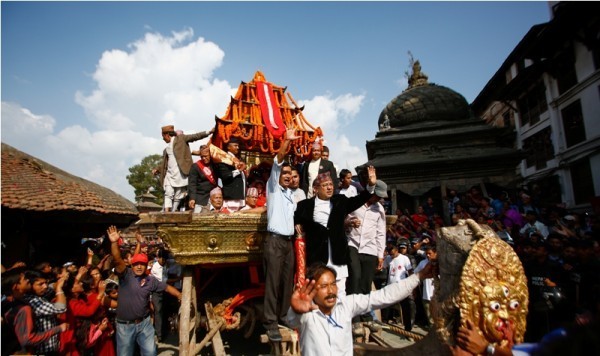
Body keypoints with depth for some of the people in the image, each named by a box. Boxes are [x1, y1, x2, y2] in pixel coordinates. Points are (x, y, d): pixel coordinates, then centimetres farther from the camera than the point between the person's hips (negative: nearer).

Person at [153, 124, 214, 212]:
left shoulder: (180, 138, 6)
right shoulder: (166, 149, 23)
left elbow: (194, 137, -6)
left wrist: (208, 132, -17)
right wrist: (158, 169, 13)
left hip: (180, 174, -5)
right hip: (169, 174, 5)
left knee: (178, 197, -1)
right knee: (168, 194, -9)